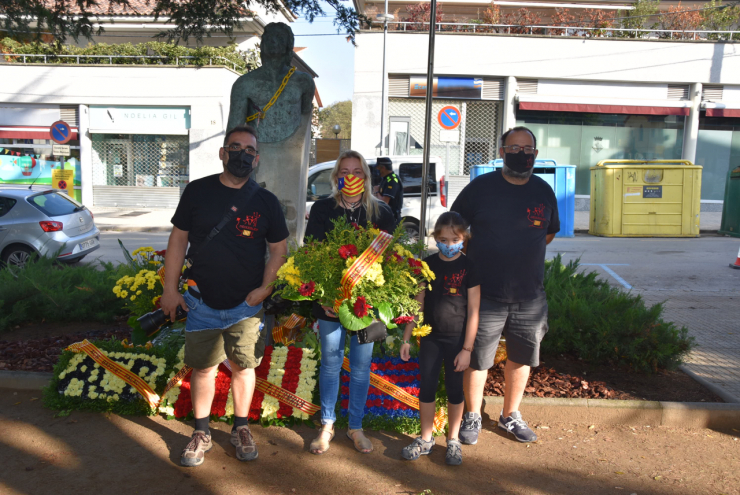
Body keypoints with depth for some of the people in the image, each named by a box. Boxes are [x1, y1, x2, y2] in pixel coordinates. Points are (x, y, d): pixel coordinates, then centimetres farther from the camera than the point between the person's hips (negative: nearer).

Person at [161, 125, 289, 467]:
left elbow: (279, 249, 5)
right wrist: (170, 288, 1)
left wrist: (265, 288, -9)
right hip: (202, 302, 0)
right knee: (203, 367, 8)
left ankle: (241, 429, 29)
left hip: (246, 304, 0)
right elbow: (178, 239, 4)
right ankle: (201, 434, 26)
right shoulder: (197, 191, -1)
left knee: (243, 366, 10)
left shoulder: (266, 202, 0)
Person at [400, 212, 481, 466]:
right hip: (430, 338, 3)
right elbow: (418, 303, 6)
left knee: (455, 390, 9)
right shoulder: (427, 264, 0)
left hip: (457, 340, -2)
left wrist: (467, 348, -10)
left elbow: (473, 311, -8)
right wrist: (406, 338, 5)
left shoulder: (469, 267, -8)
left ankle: (453, 440, 28)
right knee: (426, 388, 8)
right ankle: (426, 439, 25)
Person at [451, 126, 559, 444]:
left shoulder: (544, 191, 6)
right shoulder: (481, 187, -5)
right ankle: (472, 416, 26)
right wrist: (476, 257, 3)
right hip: (485, 294, -3)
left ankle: (510, 415, 35)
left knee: (522, 358, 15)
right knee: (477, 359, 5)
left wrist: (523, 253, 8)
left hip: (530, 297, 4)